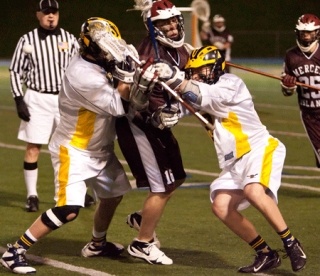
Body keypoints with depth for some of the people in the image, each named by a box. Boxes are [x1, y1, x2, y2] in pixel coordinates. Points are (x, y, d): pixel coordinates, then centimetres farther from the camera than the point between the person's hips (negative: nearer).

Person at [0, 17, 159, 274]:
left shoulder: (96, 63, -2)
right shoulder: (84, 77, -30)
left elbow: (119, 99, 7)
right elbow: (118, 107, -20)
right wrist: (127, 74, -16)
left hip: (99, 148, 10)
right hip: (74, 150, -10)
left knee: (114, 193, 22)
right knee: (68, 210, -18)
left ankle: (97, 243, 43)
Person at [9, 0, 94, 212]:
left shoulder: (69, 39, 4)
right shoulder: (27, 40, -2)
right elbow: (16, 72, 0)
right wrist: (19, 101, -8)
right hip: (37, 99, -2)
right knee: (33, 147, -3)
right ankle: (32, 195, 5)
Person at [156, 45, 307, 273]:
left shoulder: (231, 83, -9)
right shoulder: (201, 93, 14)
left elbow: (206, 95, -25)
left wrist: (174, 80, -34)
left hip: (261, 149, -8)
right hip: (235, 162, 8)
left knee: (254, 191, -33)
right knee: (221, 206, -11)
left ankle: (291, 244, -20)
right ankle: (266, 254, -1)